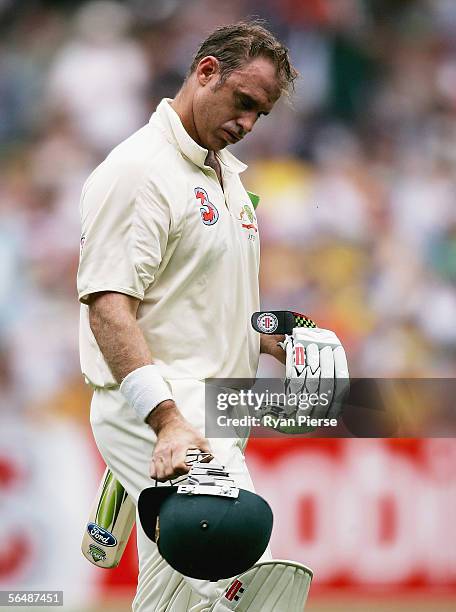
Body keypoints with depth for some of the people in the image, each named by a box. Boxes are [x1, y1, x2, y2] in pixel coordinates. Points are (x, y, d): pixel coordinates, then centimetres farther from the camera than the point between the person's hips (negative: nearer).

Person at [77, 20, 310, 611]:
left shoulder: (225, 171, 21)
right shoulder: (137, 170, -11)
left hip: (206, 418, 10)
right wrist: (168, 422, -29)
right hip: (155, 415, -10)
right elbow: (108, 304, -20)